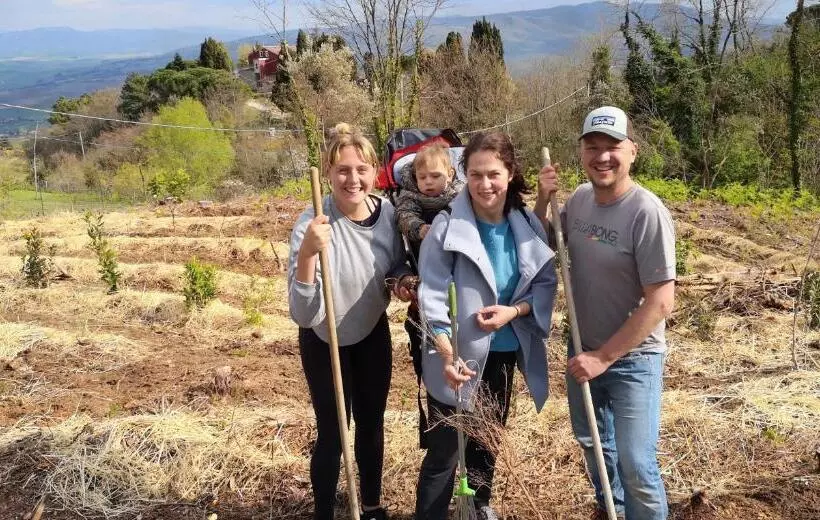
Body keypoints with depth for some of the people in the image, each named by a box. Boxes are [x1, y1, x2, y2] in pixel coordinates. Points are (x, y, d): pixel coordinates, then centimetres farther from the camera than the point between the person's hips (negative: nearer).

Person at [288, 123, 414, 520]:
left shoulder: (388, 213, -15)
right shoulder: (312, 225, -29)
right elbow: (303, 315, -35)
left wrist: (404, 282, -18)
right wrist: (307, 253, -48)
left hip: (373, 334, 5)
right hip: (324, 341, -4)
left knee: (371, 423, 18)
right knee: (332, 432, 3)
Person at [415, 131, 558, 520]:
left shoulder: (527, 225, -4)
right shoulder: (447, 226, -18)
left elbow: (546, 281, 1)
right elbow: (432, 295, -21)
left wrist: (514, 310, -18)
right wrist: (447, 355, -31)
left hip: (506, 352, 5)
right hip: (461, 356, -5)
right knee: (444, 451, 0)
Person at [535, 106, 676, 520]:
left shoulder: (647, 213, -24)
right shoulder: (579, 198, -5)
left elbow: (661, 302, -24)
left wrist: (605, 357, -21)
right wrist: (543, 199, -7)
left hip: (632, 359, -7)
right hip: (583, 349, 7)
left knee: (635, 464, -5)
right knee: (591, 440, 24)